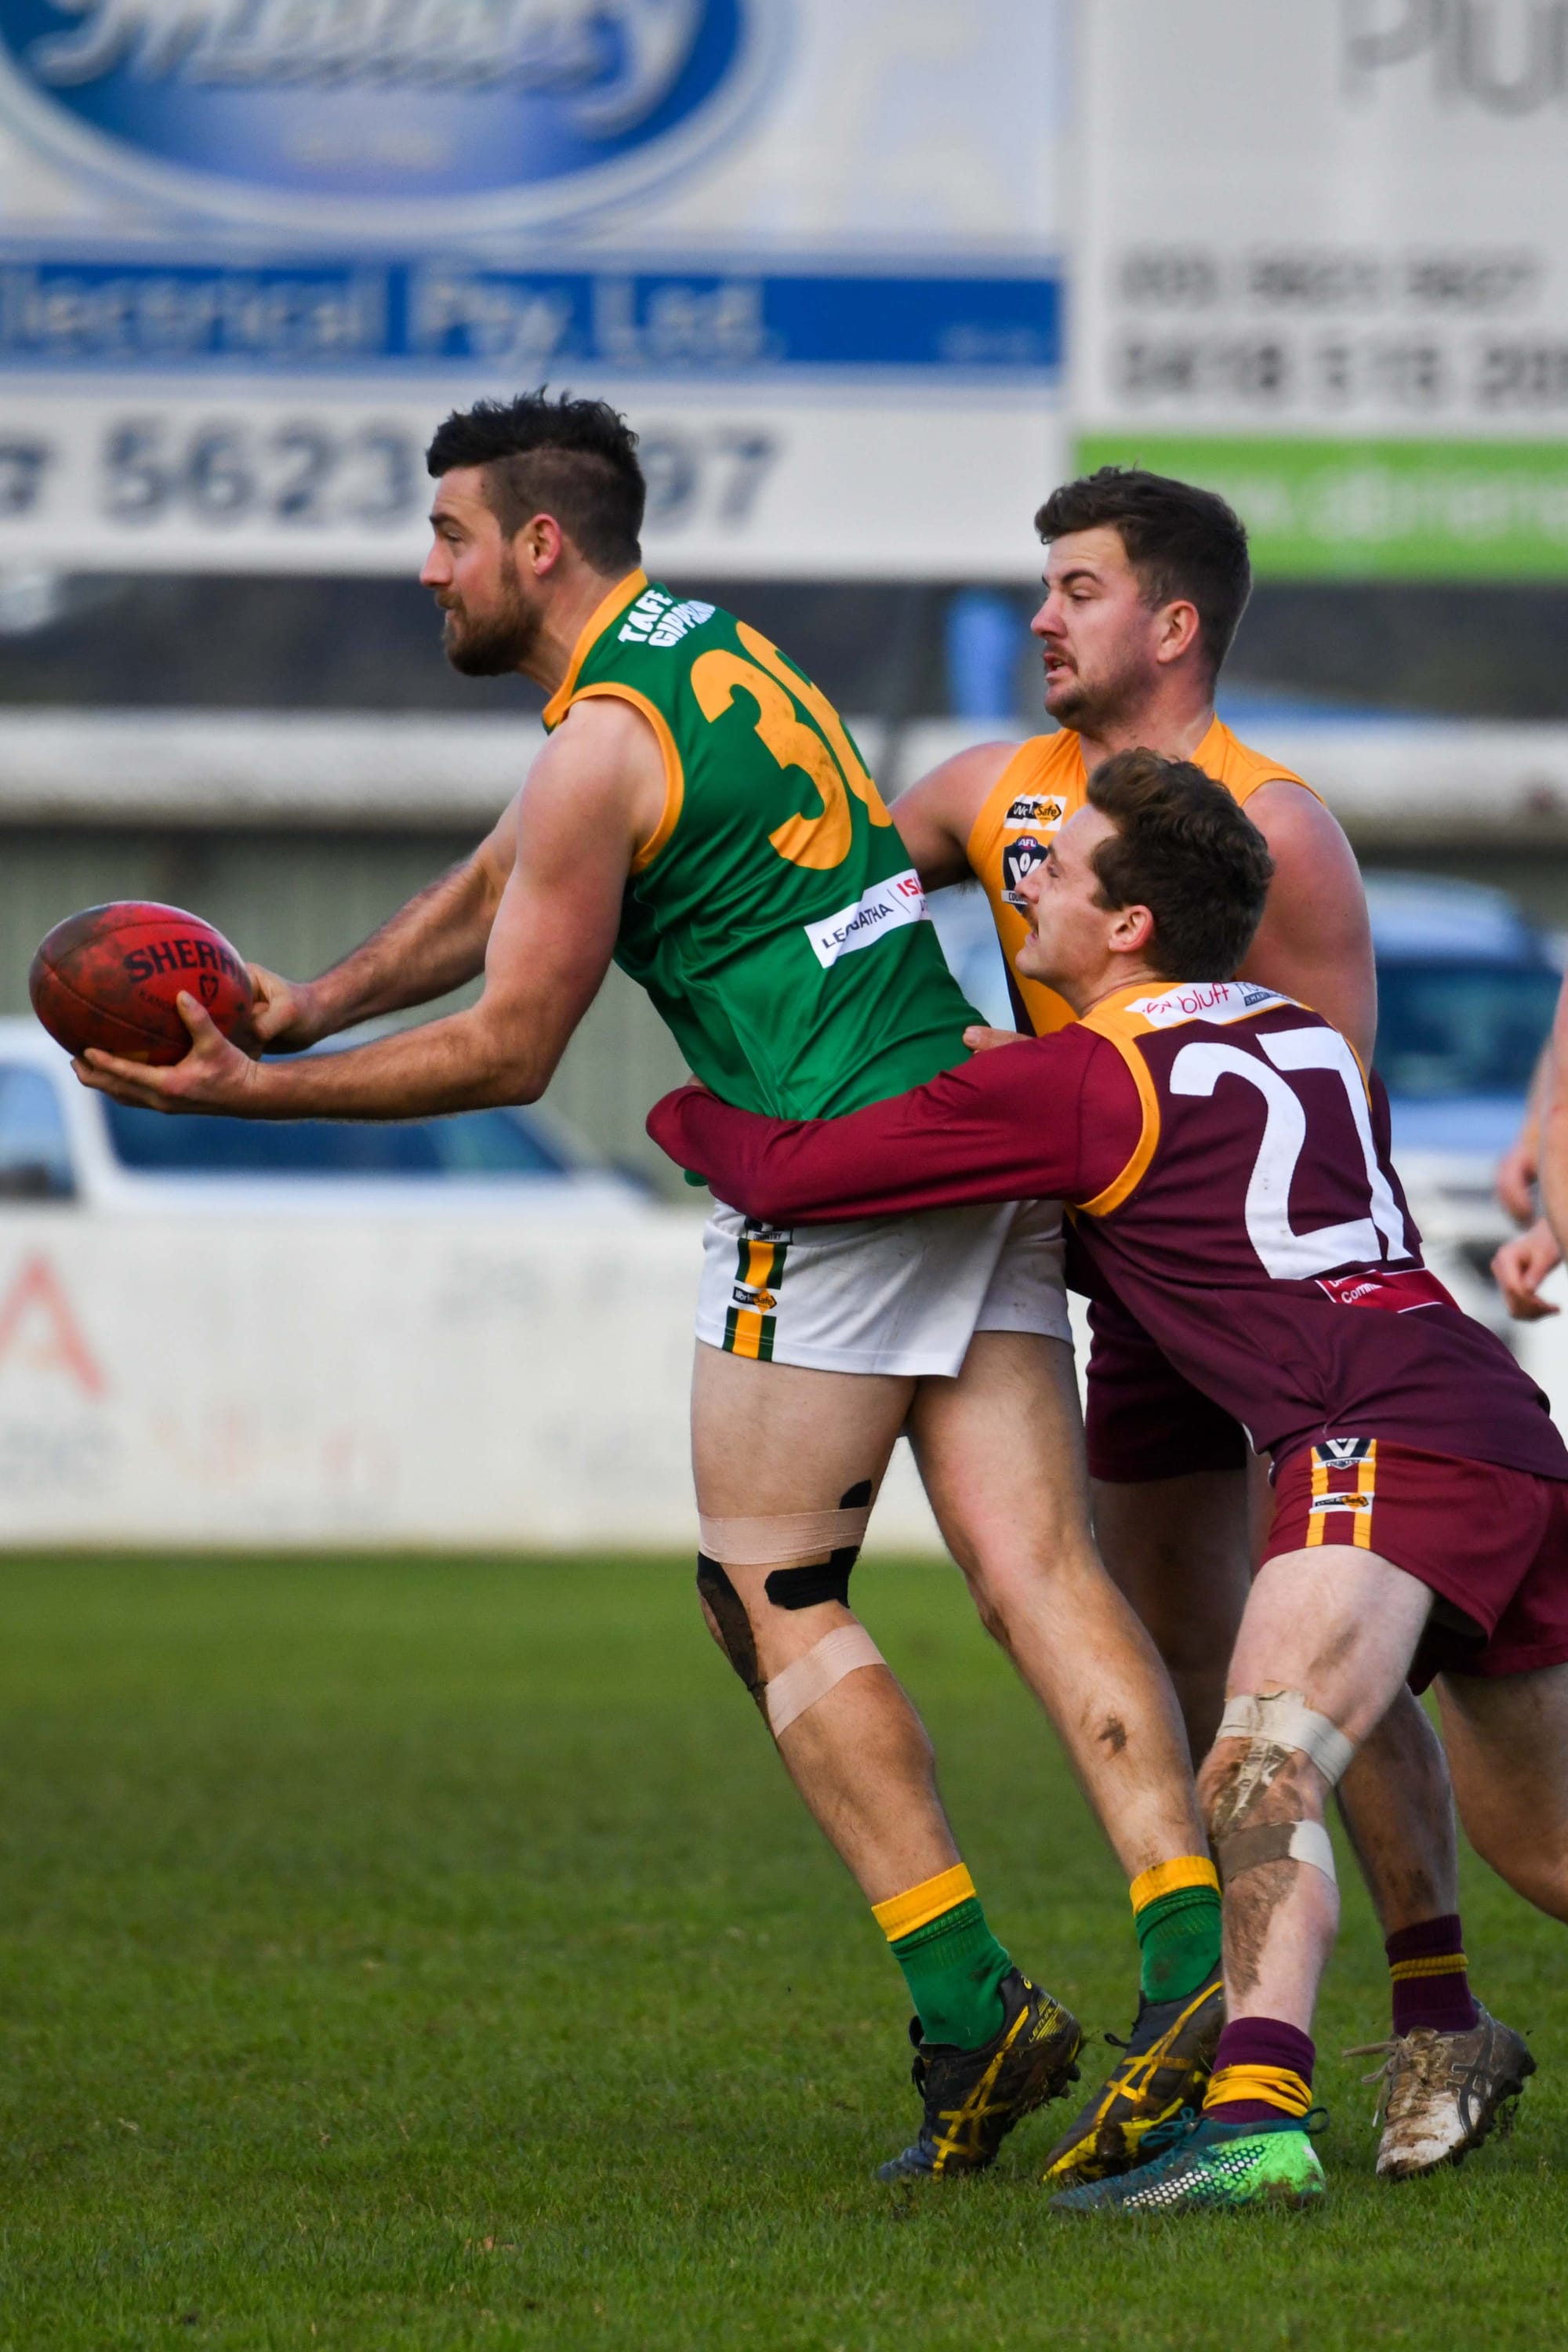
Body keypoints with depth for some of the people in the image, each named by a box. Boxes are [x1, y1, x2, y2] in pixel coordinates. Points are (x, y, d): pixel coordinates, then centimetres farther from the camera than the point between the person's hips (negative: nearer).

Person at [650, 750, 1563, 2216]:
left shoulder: (1077, 1080, 0)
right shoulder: (1307, 1039, 22)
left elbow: (791, 1170, 3)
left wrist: (673, 1105, 21)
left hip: (1387, 1437, -9)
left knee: (1261, 1777, -25)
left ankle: (1257, 2110, -44)